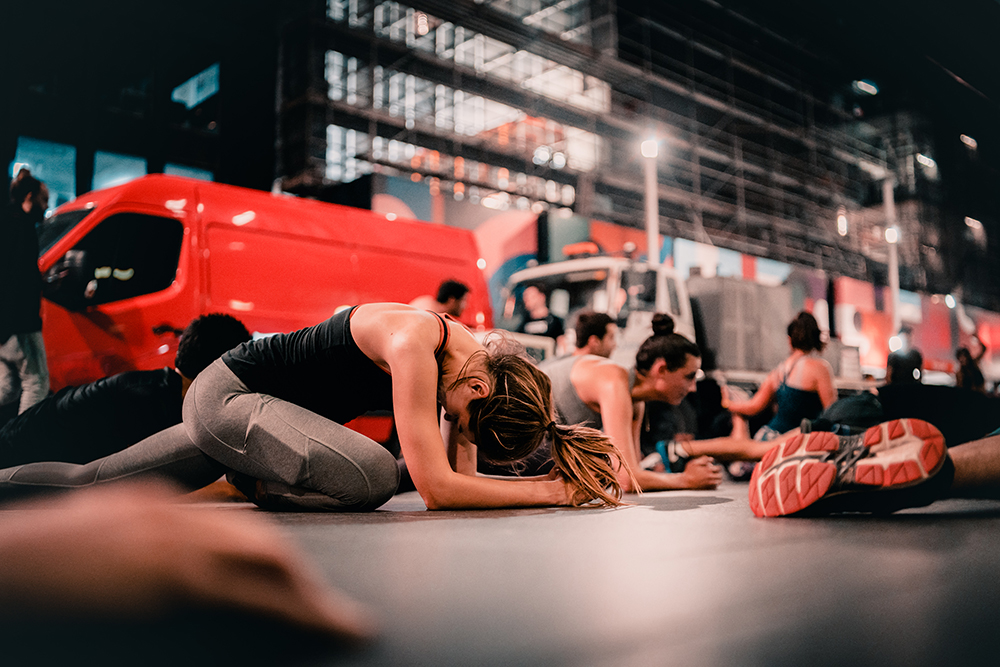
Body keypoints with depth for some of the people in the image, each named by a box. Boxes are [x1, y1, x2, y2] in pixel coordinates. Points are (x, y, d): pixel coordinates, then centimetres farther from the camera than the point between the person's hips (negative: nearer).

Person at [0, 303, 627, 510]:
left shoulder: (474, 358, -4)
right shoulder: (415, 342, -30)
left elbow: (461, 474, -4)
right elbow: (437, 487, -33)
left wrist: (575, 471, -12)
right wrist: (554, 489, -29)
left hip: (257, 408, 8)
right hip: (228, 393, -8)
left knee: (88, 481, 19)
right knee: (373, 475, -29)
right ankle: (258, 485, -4)